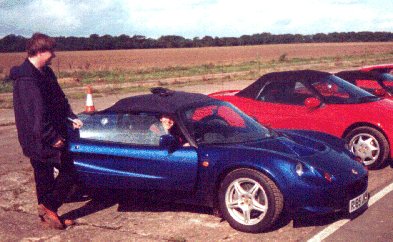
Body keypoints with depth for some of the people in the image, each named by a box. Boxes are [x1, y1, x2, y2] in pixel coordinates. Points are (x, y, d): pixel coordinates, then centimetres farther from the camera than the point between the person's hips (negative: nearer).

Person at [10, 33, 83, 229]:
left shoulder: (45, 72, 10)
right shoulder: (26, 79, -22)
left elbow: (59, 99, 19)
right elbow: (35, 114, -25)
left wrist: (71, 117, 8)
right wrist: (52, 138, -22)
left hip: (50, 135, 9)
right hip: (39, 140, -9)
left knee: (44, 176, 16)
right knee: (68, 171, -4)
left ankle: (46, 213, 26)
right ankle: (48, 206, 7)